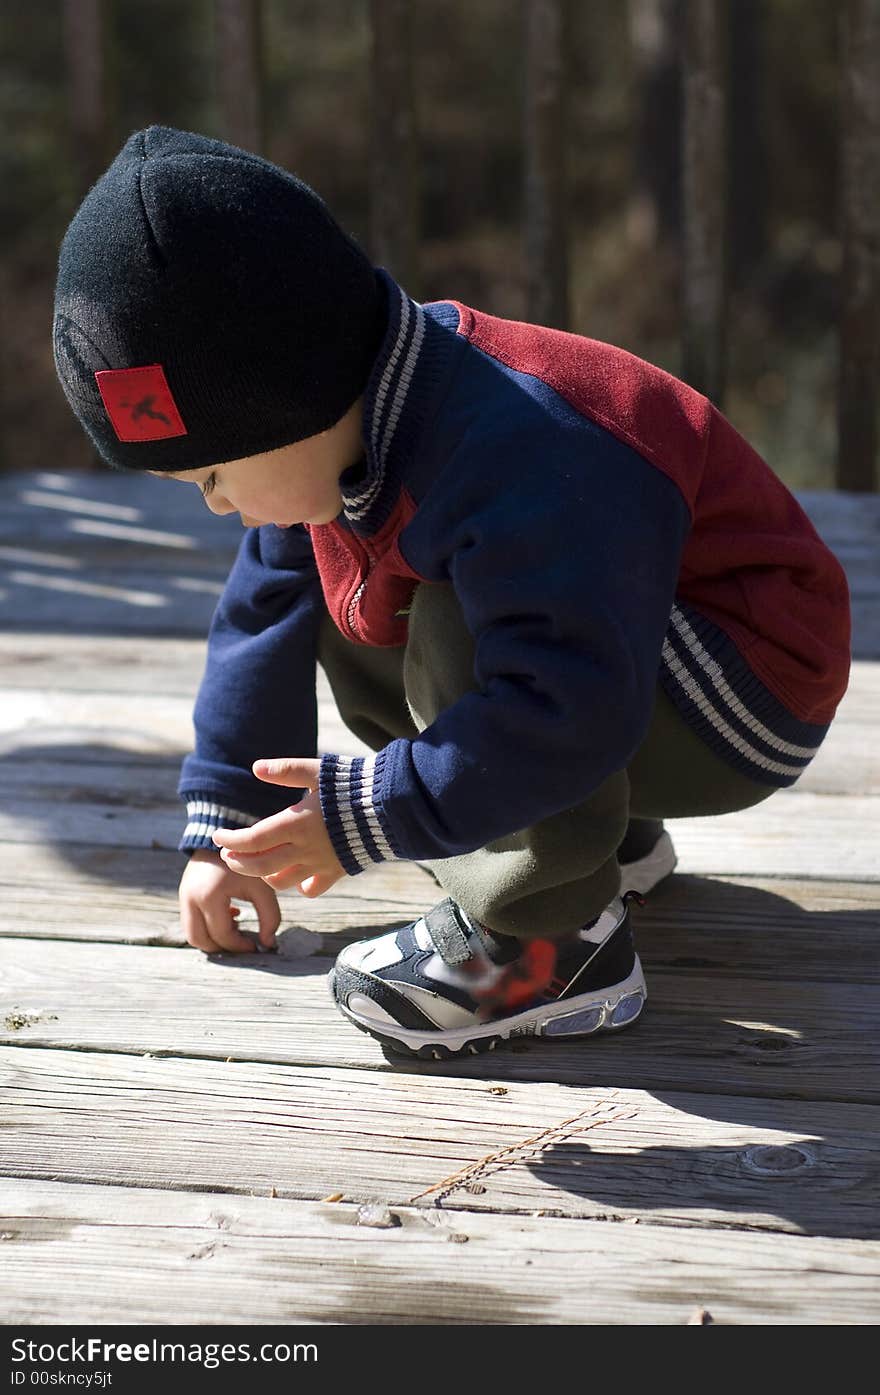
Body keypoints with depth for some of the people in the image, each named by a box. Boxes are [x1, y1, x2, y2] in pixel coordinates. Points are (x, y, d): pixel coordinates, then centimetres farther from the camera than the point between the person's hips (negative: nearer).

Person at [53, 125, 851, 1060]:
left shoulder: (524, 463, -37)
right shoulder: (342, 438, -6)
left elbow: (569, 716, -42)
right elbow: (265, 613, 8)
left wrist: (366, 816, -35)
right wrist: (221, 827, 12)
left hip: (744, 698, -10)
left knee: (458, 628, -33)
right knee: (329, 602, 9)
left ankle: (555, 938, -19)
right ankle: (606, 836, 11)